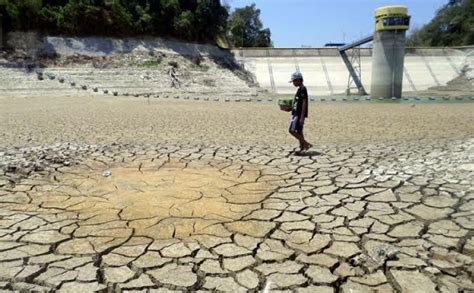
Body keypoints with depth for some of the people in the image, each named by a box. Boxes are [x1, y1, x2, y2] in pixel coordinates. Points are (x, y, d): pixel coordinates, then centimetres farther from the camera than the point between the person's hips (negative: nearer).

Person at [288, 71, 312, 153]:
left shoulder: (303, 89, -15)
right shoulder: (300, 89, 15)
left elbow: (304, 104, -20)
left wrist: (302, 117, -23)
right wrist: (290, 108, 14)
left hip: (299, 114, -10)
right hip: (296, 113, 10)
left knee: (292, 130, -9)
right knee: (299, 131, 11)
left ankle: (306, 144, -7)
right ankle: (302, 147, 15)